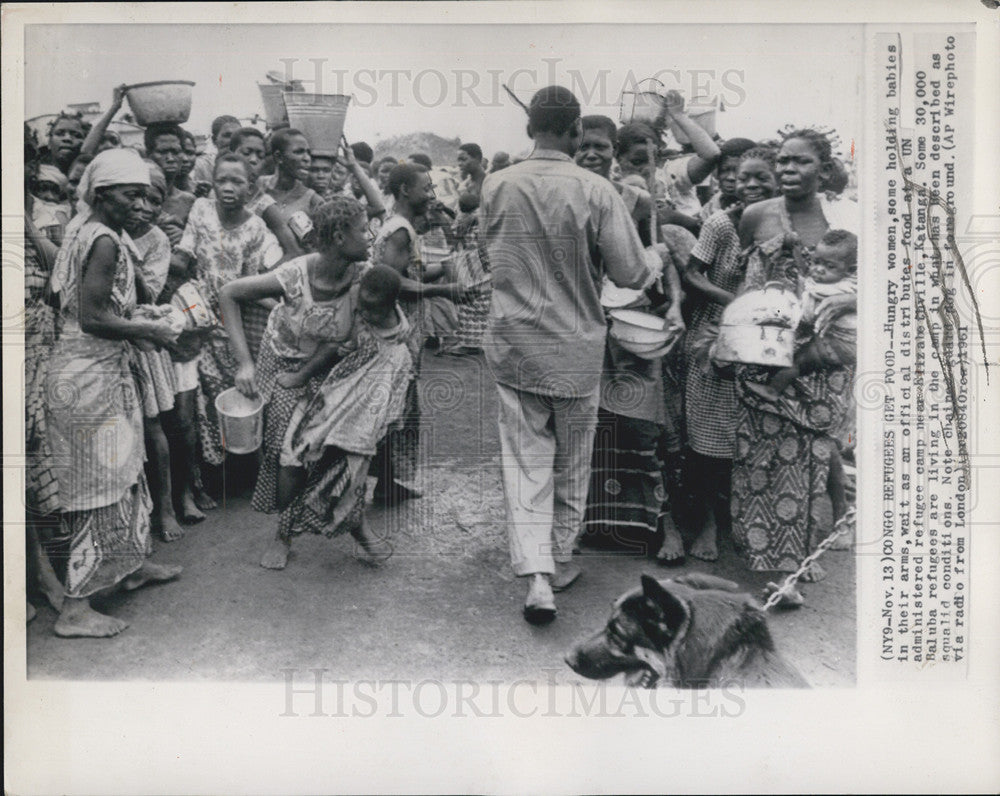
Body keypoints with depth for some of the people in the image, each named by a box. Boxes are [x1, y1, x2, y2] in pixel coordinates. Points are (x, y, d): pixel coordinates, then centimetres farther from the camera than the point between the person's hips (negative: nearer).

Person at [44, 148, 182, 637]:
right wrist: (148, 331, -12)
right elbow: (93, 318, -23)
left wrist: (135, 329, 13)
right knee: (99, 485, -4)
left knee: (121, 470, 20)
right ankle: (76, 609, 4)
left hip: (102, 368, 10)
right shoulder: (105, 241, -18)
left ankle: (131, 565, 36)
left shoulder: (84, 230, 12)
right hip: (91, 374, -10)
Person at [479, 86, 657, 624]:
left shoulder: (496, 187, -4)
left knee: (525, 459, 6)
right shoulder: (595, 192, -14)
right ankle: (559, 561, 28)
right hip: (575, 347, -1)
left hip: (513, 344, 2)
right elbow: (633, 274, -12)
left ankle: (535, 573, -5)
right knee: (571, 461, 15)